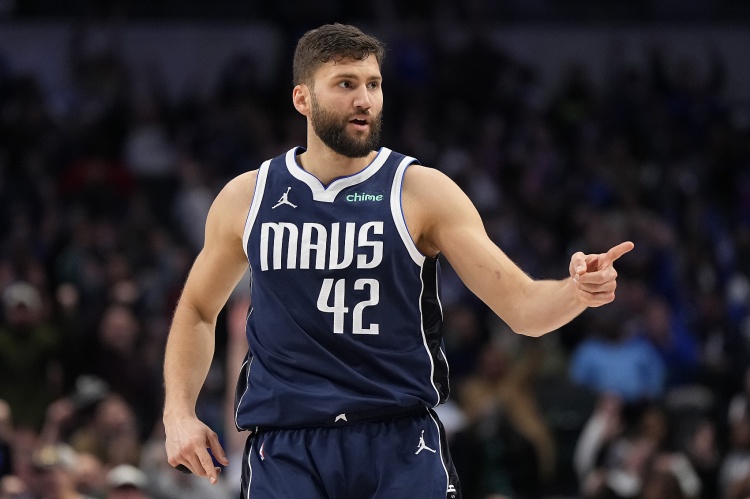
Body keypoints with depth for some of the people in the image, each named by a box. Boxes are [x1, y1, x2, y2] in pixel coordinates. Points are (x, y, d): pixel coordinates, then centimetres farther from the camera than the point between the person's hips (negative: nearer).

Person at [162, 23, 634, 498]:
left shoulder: (423, 192, 0)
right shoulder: (245, 199, 7)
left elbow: (521, 306, -4)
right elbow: (197, 309, 22)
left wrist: (576, 292, -26)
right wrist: (179, 413, 9)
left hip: (401, 442, -1)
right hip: (285, 450, 1)